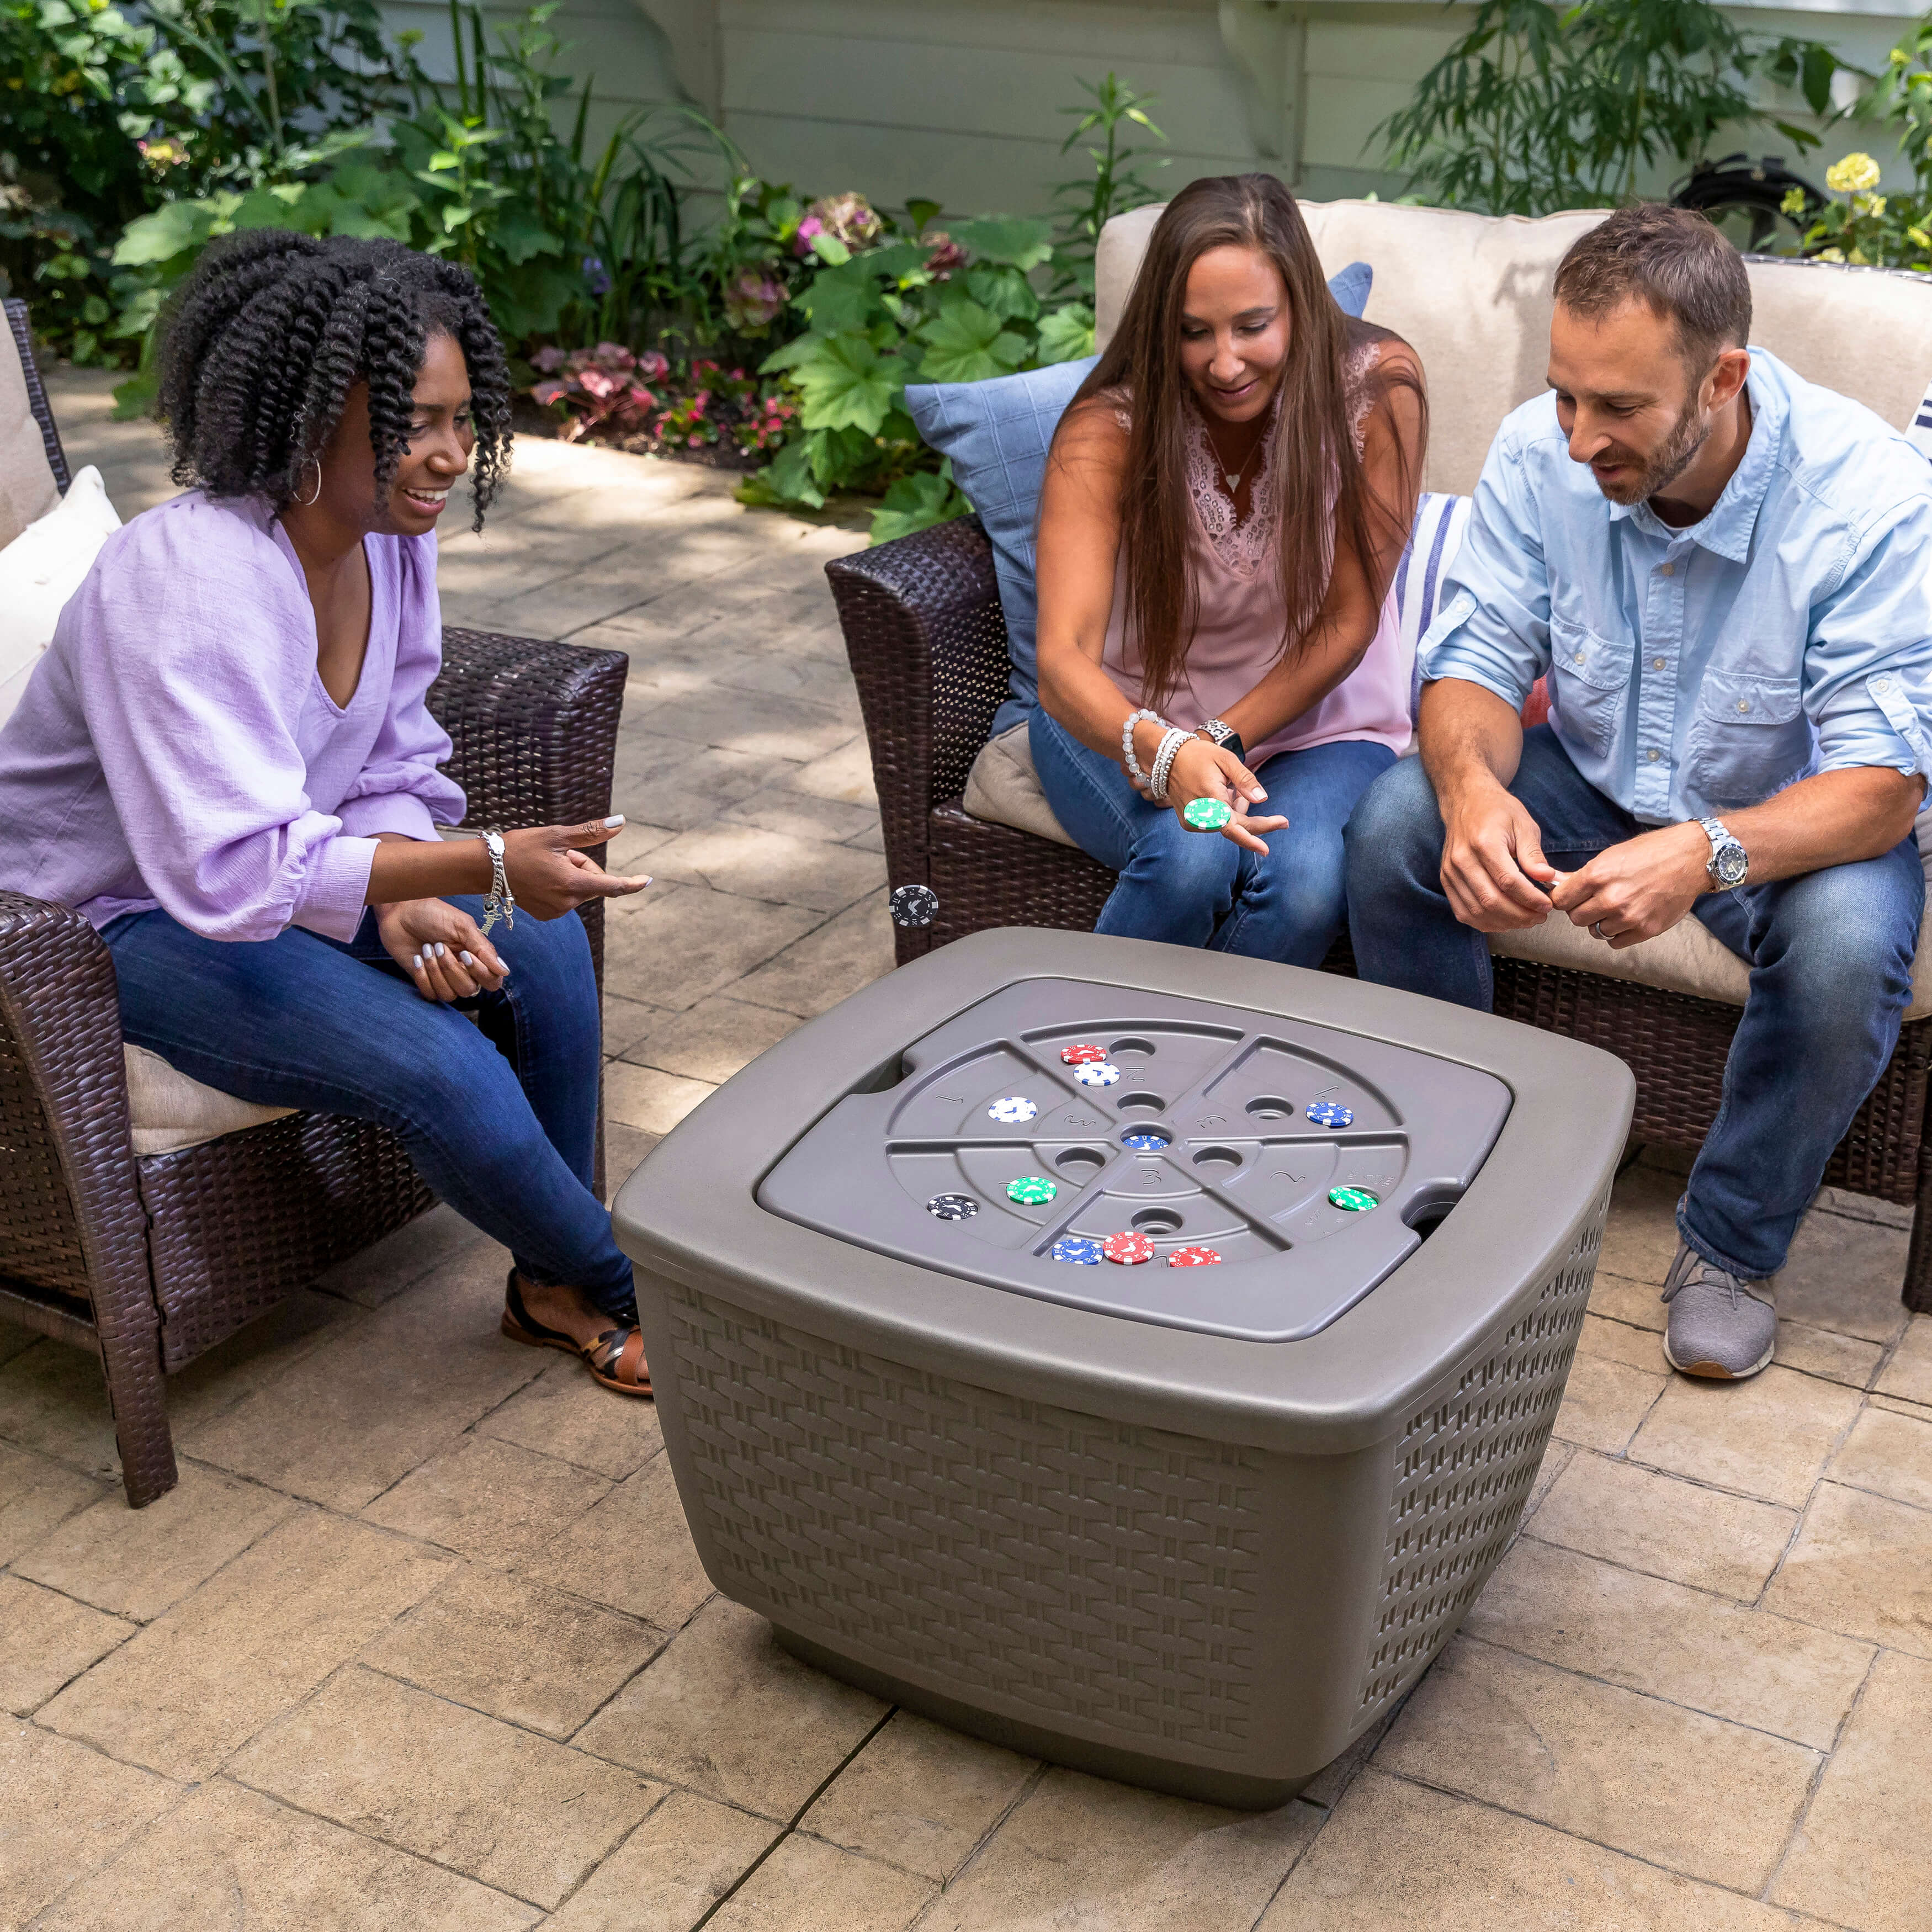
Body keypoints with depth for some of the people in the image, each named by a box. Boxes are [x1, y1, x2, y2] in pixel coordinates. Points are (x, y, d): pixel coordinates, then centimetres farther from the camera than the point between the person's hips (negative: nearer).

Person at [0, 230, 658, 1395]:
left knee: (544, 947, -13)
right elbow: (235, 872, -38)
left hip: (281, 866, 8)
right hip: (123, 918, -8)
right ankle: (626, 1285, 2)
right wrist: (485, 866, -43)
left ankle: (555, 1287, 3)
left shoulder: (394, 535, -6)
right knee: (444, 1069, -25)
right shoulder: (184, 586, -32)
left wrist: (399, 897, -17)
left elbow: (395, 763, 4)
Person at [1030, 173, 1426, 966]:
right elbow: (1063, 659, -32)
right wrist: (1162, 752, -52)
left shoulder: (1377, 387, -17)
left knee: (1305, 876, -32)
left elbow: (1347, 624, -11)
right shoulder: (1107, 427, -20)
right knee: (1189, 856, -33)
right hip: (1127, 717, -1)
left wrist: (1221, 741, -21)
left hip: (1315, 720, 1)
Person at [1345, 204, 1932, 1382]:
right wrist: (1474, 787, -37)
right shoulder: (1544, 453, -17)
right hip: (1593, 780, 3)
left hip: (1790, 812, -3)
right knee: (1396, 828, -22)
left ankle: (1732, 1249, -7)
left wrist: (1708, 853, -49)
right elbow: (1478, 662, -11)